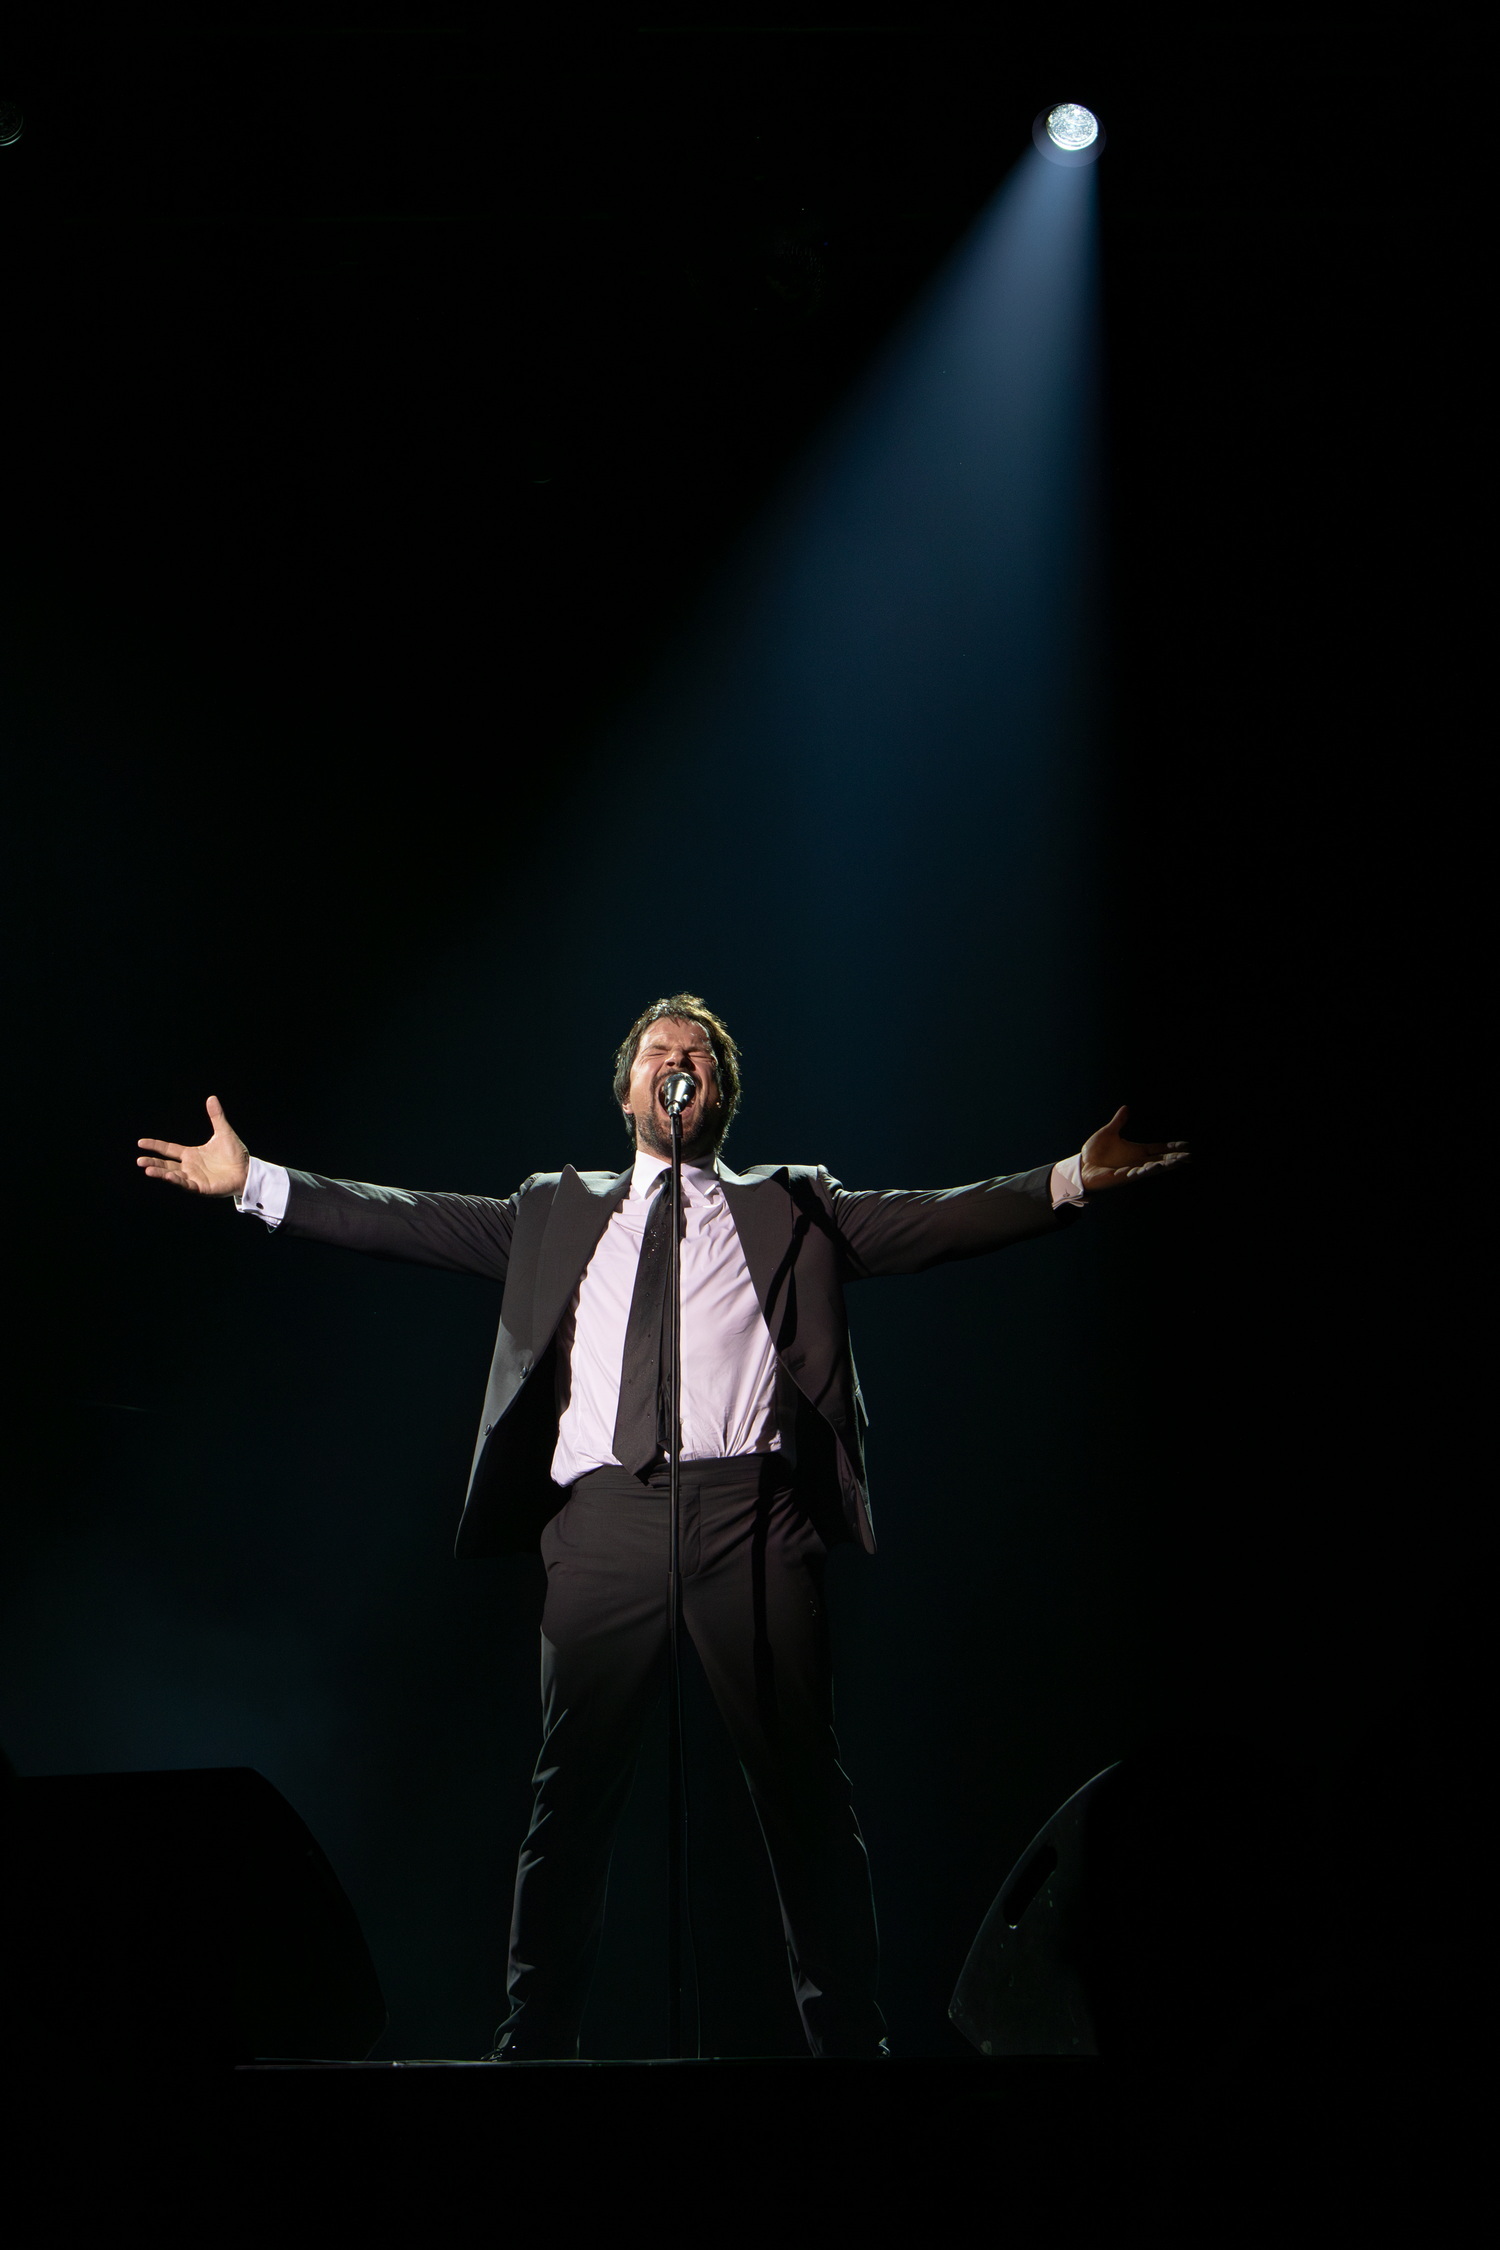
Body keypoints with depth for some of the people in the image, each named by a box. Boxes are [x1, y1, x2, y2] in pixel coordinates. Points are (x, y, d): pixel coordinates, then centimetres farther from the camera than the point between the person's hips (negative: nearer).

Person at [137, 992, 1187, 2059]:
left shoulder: (788, 1206, 17)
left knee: (806, 1790, -1)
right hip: (606, 1519, 1)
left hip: (750, 1515, -1)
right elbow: (413, 1220, 17)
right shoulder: (558, 1212, 22)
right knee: (572, 1796, 2)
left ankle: (850, 2038, 5)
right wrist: (255, 1181, 10)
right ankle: (536, 2038, 8)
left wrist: (1071, 1178, -7)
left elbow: (929, 1218, 7)